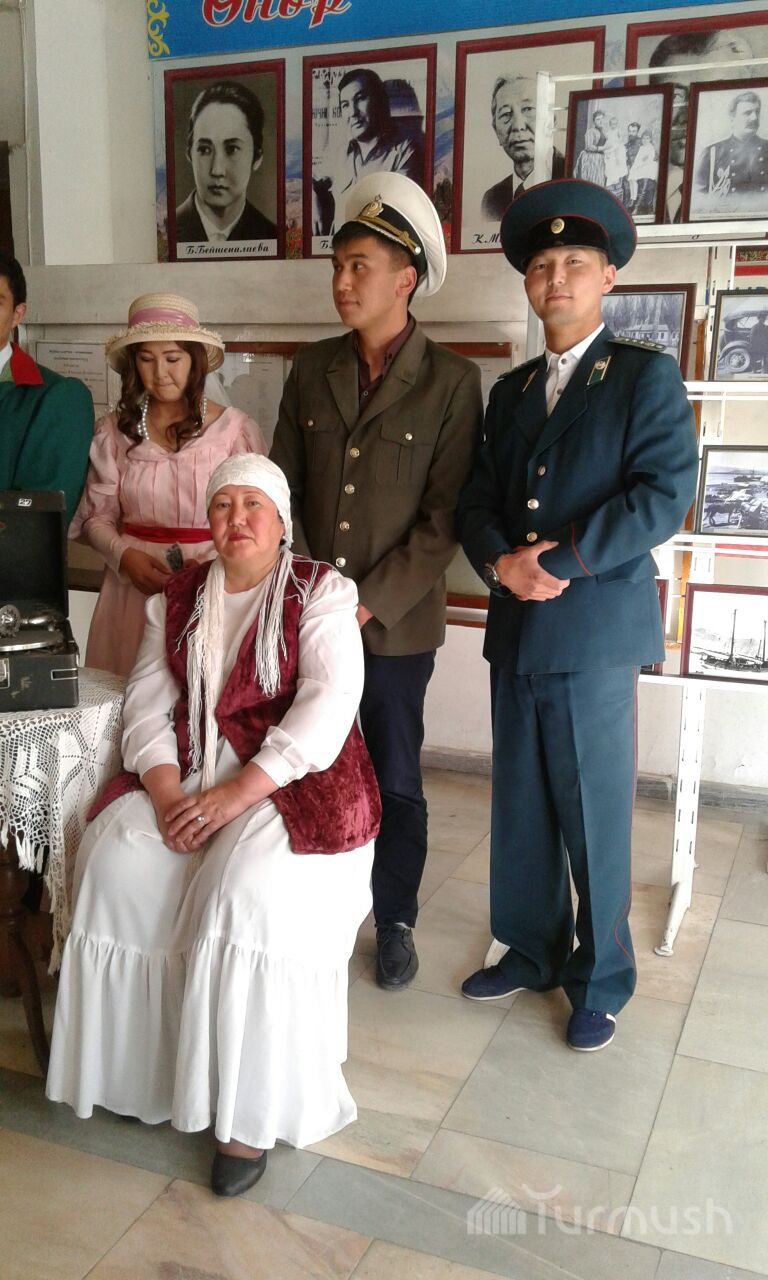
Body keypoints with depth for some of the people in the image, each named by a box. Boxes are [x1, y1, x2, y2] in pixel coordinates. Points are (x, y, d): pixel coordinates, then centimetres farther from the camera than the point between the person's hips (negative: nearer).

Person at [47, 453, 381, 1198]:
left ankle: (250, 1113, -16)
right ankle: (141, 1064, -3)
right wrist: (166, 794, -14)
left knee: (250, 891, -31)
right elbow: (148, 703, 4)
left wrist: (237, 794, -24)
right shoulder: (178, 599, 12)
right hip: (187, 773, 5)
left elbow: (328, 705, -15)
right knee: (116, 865, -21)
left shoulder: (321, 593, -2)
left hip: (291, 779, -4)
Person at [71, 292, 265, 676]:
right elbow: (98, 516, 9)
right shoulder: (114, 431, 5)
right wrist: (125, 555, -10)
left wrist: (210, 567, -16)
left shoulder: (236, 429, -3)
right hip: (133, 585, 2)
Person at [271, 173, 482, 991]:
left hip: (395, 622, -3)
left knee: (395, 782, 9)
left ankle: (395, 920, 29)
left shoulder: (450, 380, -6)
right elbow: (282, 488, 8)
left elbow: (443, 518, -9)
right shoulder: (311, 369, 6)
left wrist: (368, 602, -13)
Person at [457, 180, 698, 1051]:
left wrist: (560, 564, -17)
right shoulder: (510, 391, 16)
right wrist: (501, 561, -11)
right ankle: (531, 953, 32)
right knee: (520, 807, 14)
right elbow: (479, 498, 10)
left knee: (594, 815, 3)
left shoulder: (646, 375, -2)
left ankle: (601, 981, 22)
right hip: (515, 628, 6)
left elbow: (664, 494, -13)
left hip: (595, 629, -5)